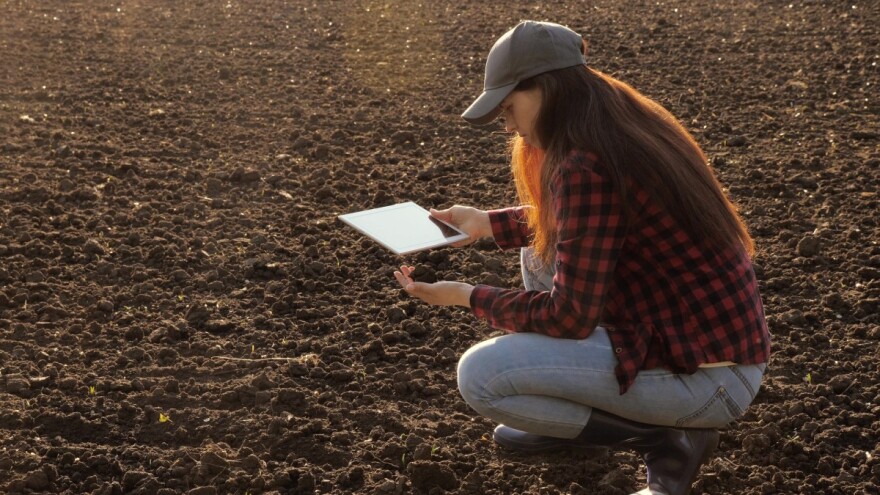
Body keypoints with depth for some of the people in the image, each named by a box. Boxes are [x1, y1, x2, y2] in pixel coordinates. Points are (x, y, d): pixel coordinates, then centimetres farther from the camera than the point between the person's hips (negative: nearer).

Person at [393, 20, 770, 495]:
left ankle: (667, 437, -2)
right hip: (716, 338, 10)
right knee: (543, 245, 18)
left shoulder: (585, 168, -22)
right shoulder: (624, 128, 7)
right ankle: (570, 408, 21)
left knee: (480, 376, -11)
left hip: (704, 377, -10)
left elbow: (569, 316, -18)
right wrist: (487, 222, 19)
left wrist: (465, 295, -5)